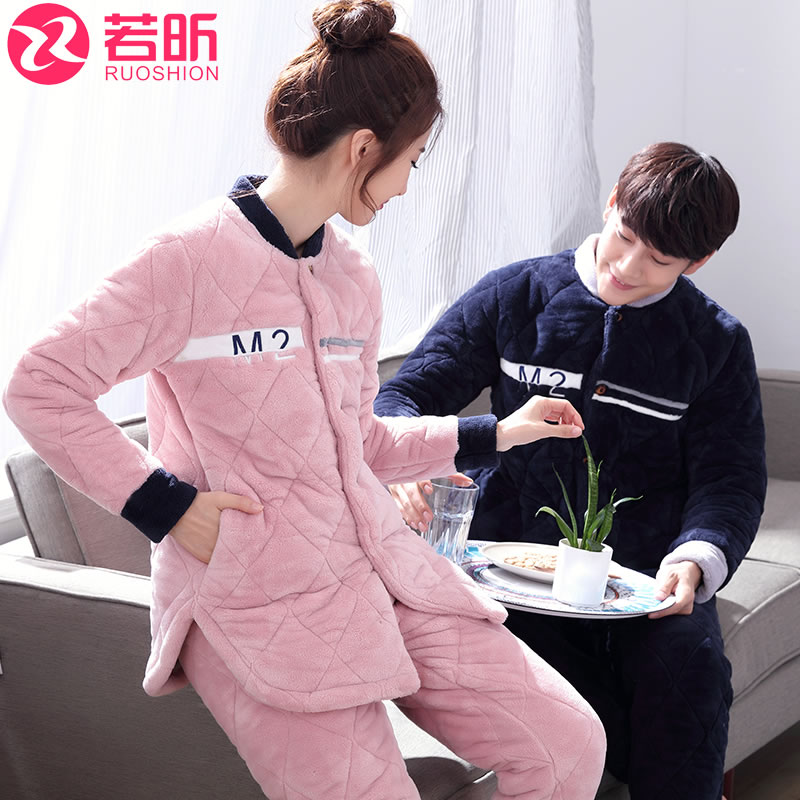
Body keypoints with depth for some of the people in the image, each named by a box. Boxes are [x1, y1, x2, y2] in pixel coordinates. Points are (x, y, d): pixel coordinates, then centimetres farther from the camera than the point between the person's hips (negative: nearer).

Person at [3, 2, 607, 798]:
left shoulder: (352, 276, 11)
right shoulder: (192, 257, -12)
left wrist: (492, 435, 21)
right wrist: (163, 502, -14)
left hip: (374, 566, 7)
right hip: (254, 597, -6)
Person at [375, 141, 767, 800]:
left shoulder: (717, 343, 8)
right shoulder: (512, 296, 6)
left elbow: (730, 480, 4)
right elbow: (406, 393, 5)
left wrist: (696, 558, -18)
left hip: (647, 574, 1)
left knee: (689, 665, -30)